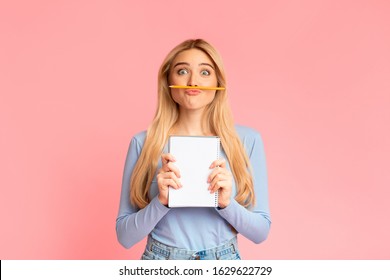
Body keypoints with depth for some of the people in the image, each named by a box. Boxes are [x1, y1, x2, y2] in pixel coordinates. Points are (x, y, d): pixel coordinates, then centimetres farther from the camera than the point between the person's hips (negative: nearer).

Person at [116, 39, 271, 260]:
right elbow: (125, 236, -6)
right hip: (161, 259, 0)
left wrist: (226, 203, -21)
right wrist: (161, 201, -22)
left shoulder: (248, 139, -8)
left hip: (224, 260, 1)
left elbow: (261, 231, -4)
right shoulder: (143, 142, -9)